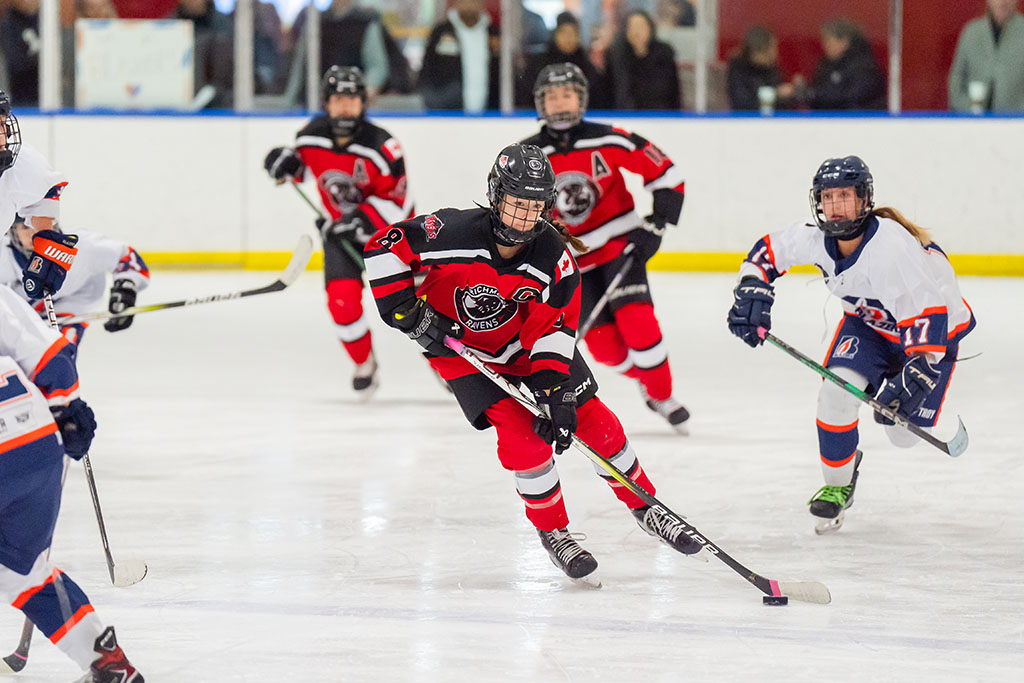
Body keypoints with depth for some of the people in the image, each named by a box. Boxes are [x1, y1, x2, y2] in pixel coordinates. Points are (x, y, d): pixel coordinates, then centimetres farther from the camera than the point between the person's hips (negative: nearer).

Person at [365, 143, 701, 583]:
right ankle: (552, 531, 3)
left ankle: (645, 508, 19)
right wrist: (405, 310, -25)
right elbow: (383, 248, -23)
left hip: (531, 346, 3)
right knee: (522, 434, -17)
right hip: (461, 349, -3)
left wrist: (555, 389, -28)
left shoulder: (554, 255, -23)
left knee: (592, 420, -1)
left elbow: (554, 327, -19)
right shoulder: (453, 233, -32)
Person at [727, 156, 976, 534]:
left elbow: (927, 313, -40)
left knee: (904, 434, -2)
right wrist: (751, 290, -17)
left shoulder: (891, 246, -40)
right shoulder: (815, 238, -21)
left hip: (936, 325, -4)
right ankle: (837, 483, 5)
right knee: (837, 392, -19)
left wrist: (917, 374, -46)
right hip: (868, 320, 5)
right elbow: (768, 251, -2)